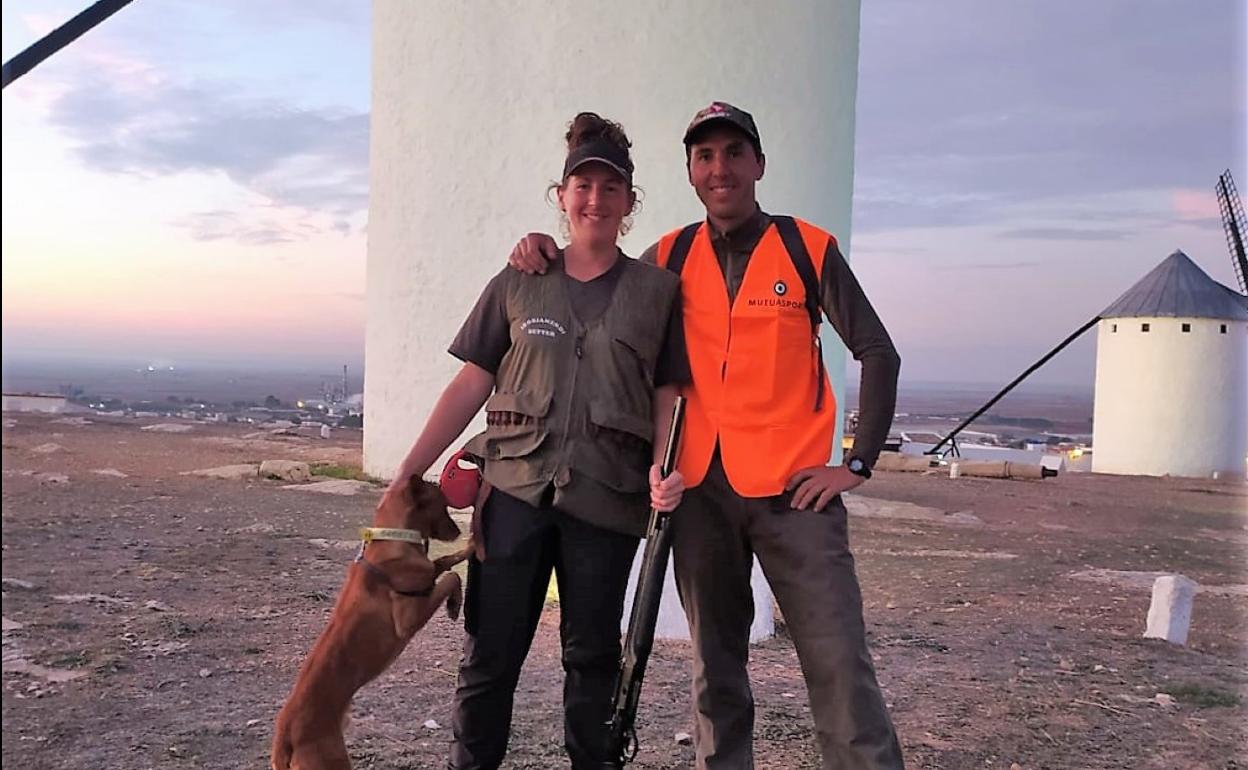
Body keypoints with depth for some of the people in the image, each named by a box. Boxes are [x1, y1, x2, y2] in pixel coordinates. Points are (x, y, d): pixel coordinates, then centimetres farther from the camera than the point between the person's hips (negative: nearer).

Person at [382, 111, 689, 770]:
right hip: (514, 486, 1)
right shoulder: (517, 284, 8)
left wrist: (663, 469, -12)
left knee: (592, 656, 11)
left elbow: (668, 393, 6)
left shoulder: (657, 289, 6)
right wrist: (408, 472, 1)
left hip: (605, 496, 0)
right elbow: (472, 383, 6)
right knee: (489, 652, 5)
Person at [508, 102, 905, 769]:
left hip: (792, 485, -3)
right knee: (715, 665, 11)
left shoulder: (808, 248, 2)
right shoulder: (671, 258, 9)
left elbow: (877, 354, 3)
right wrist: (546, 250, 5)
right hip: (701, 487, 3)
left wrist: (857, 463, -4)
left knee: (838, 662, -7)